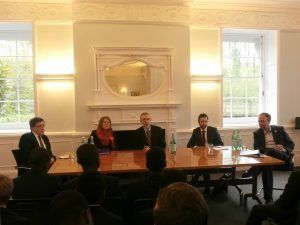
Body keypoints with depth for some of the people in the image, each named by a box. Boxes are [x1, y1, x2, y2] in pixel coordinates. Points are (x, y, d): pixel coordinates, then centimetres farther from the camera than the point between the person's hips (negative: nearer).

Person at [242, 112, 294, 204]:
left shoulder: (279, 129, 14)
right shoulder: (257, 133, 15)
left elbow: (291, 144, 12)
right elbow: (257, 148, 2)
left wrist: (283, 149, -11)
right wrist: (267, 150, -17)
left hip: (281, 156, 0)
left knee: (271, 152, -36)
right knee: (266, 164, -37)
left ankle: (252, 171, -34)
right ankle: (268, 197, -30)